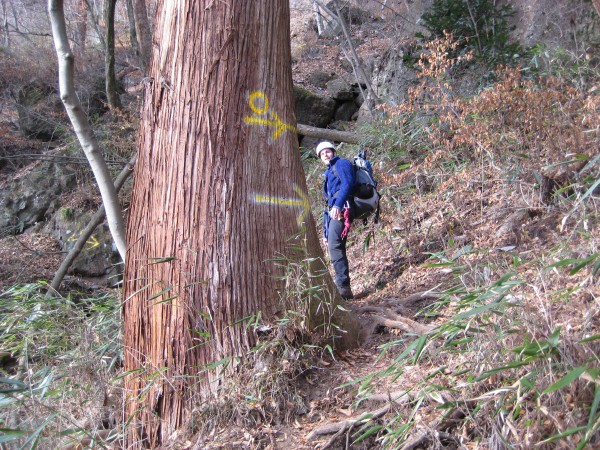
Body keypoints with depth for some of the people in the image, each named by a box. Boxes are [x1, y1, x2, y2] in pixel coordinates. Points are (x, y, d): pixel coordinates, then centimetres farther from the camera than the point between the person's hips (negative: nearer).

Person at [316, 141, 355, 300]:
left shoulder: (341, 163, 6)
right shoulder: (329, 173, 32)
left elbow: (348, 183, -15)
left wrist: (338, 205, -30)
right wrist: (325, 232, 25)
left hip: (342, 209, -10)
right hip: (333, 211, 10)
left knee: (335, 246, -20)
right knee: (336, 249, 6)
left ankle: (343, 286, -24)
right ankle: (344, 288, 7)